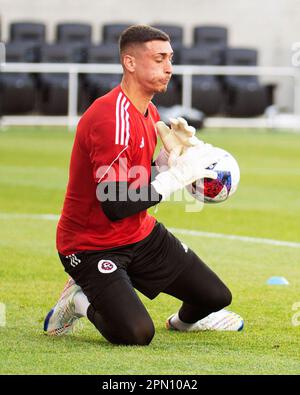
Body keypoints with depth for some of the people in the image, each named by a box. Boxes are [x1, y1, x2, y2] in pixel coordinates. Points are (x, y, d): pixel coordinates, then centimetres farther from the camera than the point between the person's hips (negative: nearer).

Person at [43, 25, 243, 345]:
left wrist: (169, 156, -7)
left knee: (216, 296, 6)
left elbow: (142, 190, 11)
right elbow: (115, 205, -31)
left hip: (141, 234, 9)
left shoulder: (150, 113, 5)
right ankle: (82, 301, 4)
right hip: (91, 245, -9)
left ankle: (185, 320, 41)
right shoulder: (111, 118, -27)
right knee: (137, 334, -26)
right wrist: (177, 175, -26)